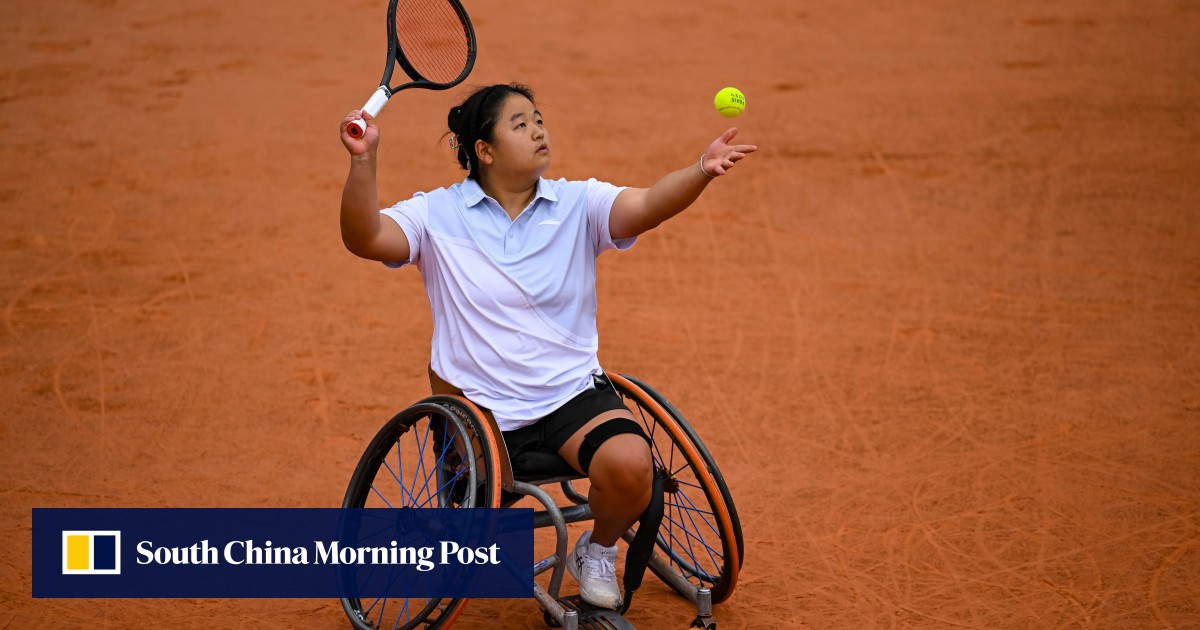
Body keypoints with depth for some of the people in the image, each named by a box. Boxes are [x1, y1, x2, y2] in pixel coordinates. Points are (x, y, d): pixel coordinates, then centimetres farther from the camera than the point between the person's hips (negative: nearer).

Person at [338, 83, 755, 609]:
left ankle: (597, 553, 8)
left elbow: (648, 205, -15)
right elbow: (365, 238, -15)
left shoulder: (578, 205, 2)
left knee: (630, 465, -28)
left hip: (573, 394, 1)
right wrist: (363, 160, -31)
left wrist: (701, 171, -36)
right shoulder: (437, 215, 0)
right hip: (479, 405, -1)